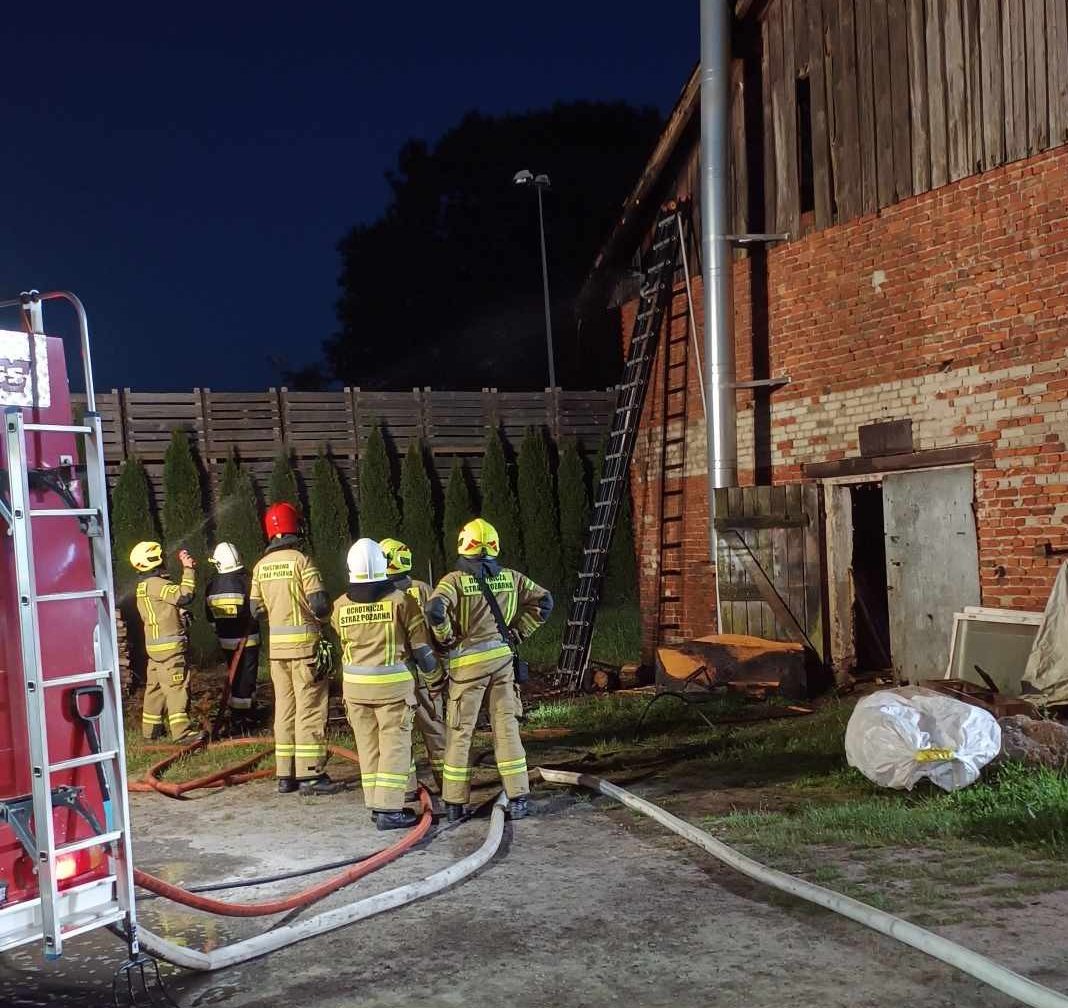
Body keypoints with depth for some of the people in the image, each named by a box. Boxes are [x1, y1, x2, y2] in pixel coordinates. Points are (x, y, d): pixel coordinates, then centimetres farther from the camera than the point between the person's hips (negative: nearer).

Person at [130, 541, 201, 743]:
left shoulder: (144, 585, 18)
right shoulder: (156, 584, -15)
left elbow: (175, 595, 18)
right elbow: (184, 595, -24)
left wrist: (187, 570, 11)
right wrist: (188, 569, -18)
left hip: (155, 646, 10)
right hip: (170, 645, -10)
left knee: (155, 687, 15)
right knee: (176, 687, -11)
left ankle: (150, 727, 22)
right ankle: (182, 730, -13)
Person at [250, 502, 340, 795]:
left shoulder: (261, 566, 7)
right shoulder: (300, 559, -11)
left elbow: (255, 608, 11)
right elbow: (319, 604, -16)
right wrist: (323, 618, 5)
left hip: (276, 645, 6)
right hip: (304, 642, -6)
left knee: (284, 709, 12)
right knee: (310, 710, -2)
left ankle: (285, 775, 15)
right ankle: (310, 775, -1)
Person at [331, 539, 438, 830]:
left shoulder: (341, 606, -3)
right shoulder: (400, 600, -11)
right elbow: (420, 642, -6)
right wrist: (430, 667, 13)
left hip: (354, 685, 4)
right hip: (392, 684, -4)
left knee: (368, 746, 14)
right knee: (394, 745, 1)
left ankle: (376, 805, 19)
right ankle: (389, 809, -4)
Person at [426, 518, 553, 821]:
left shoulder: (455, 579, -9)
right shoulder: (510, 578, 4)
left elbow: (434, 610, -24)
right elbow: (543, 602, 9)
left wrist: (447, 638, -8)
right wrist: (518, 633, 11)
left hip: (467, 663, -3)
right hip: (503, 659, 3)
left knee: (459, 733, 6)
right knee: (506, 728, 8)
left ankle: (455, 804, 10)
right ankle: (518, 799, 8)